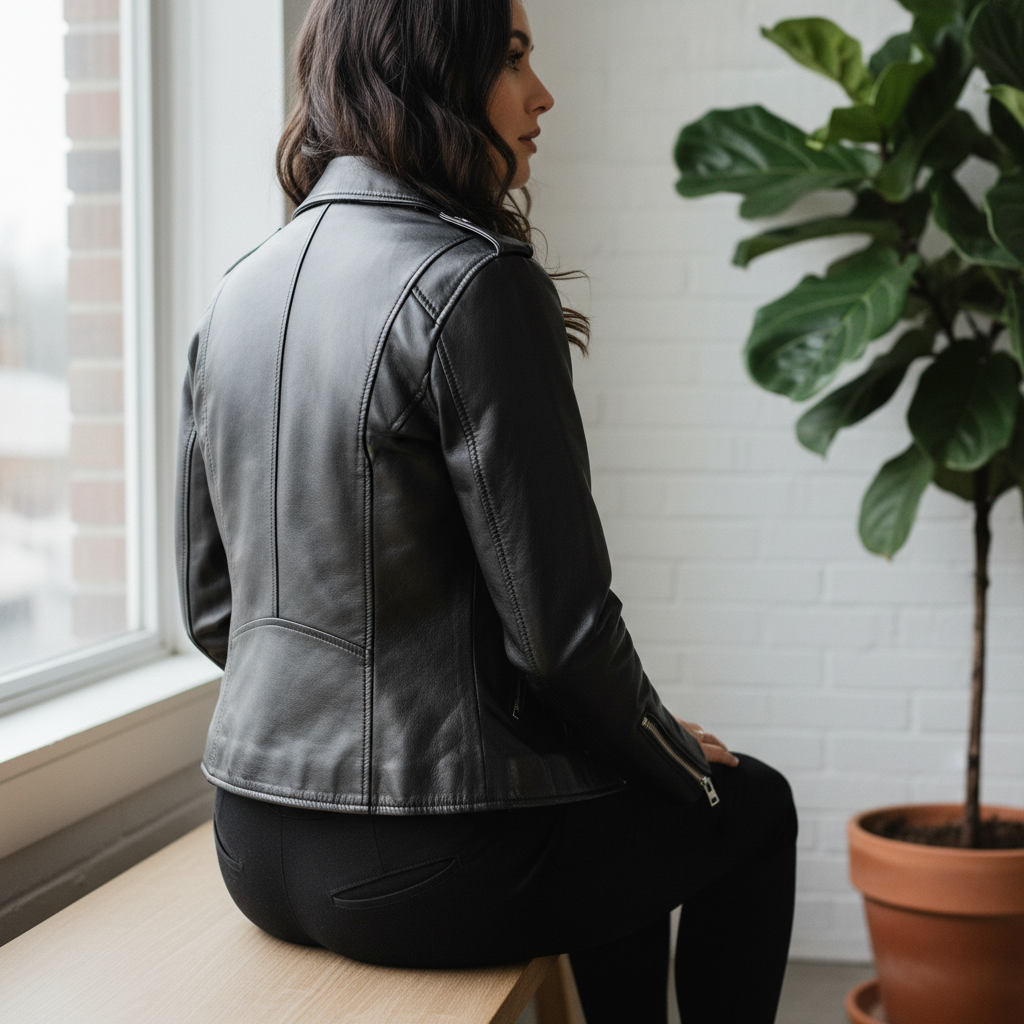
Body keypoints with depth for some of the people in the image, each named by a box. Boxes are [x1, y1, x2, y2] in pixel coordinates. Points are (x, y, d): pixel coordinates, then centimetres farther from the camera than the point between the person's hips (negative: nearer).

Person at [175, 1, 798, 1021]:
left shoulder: (238, 295, 5)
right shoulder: (473, 283, -19)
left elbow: (209, 605, 11)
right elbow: (557, 621, -18)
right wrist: (682, 760, 0)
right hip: (423, 867, -8)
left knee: (620, 799, 32)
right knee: (752, 806, 19)